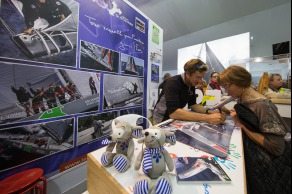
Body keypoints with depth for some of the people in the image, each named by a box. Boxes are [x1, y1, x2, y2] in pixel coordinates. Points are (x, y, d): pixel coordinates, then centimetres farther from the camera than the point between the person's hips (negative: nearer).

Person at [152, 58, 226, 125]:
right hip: (162, 120, -6)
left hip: (175, 119, 7)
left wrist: (210, 112, -13)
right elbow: (173, 112, -37)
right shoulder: (173, 83, -26)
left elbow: (192, 104, 4)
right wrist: (207, 118, -37)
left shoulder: (191, 84, -1)